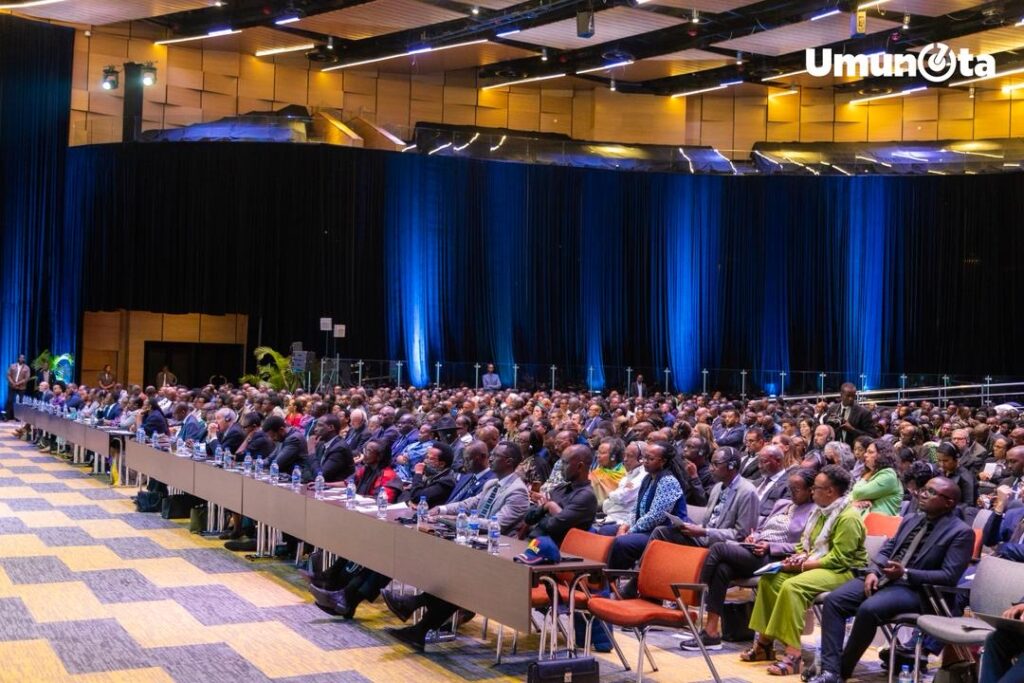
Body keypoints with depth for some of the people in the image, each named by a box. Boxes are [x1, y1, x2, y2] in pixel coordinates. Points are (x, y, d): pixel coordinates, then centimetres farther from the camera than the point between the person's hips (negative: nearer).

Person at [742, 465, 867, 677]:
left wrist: (803, 565, -20)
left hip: (843, 572, -10)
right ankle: (765, 642, -3)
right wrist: (797, 558, -1)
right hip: (813, 565, 10)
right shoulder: (821, 510, 12)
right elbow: (805, 543, 21)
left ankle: (793, 654, -32)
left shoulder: (849, 517, -17)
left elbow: (838, 559, -22)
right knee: (769, 578, -4)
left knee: (792, 586, -32)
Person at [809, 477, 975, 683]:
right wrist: (873, 571, -3)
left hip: (917, 589, -7)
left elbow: (949, 577, -13)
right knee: (833, 600, -15)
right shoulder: (911, 519, 17)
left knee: (868, 609, -33)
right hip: (883, 578, 7)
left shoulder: (961, 533, -5)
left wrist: (905, 574, -18)